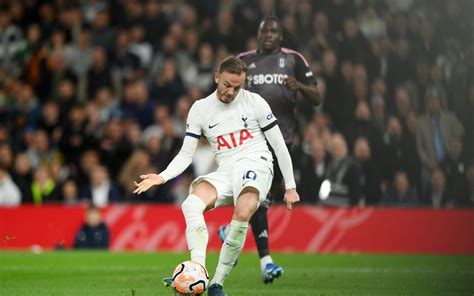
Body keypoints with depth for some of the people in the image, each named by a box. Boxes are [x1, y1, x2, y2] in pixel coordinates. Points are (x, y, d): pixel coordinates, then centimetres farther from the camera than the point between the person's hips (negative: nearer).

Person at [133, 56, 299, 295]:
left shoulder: (255, 102, 3)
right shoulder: (200, 109, 8)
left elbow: (279, 145, 7)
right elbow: (186, 154, 8)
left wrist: (290, 186, 5)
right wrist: (162, 177, -9)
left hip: (256, 165, -3)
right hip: (225, 172, 3)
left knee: (242, 214, -34)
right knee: (191, 204, -29)